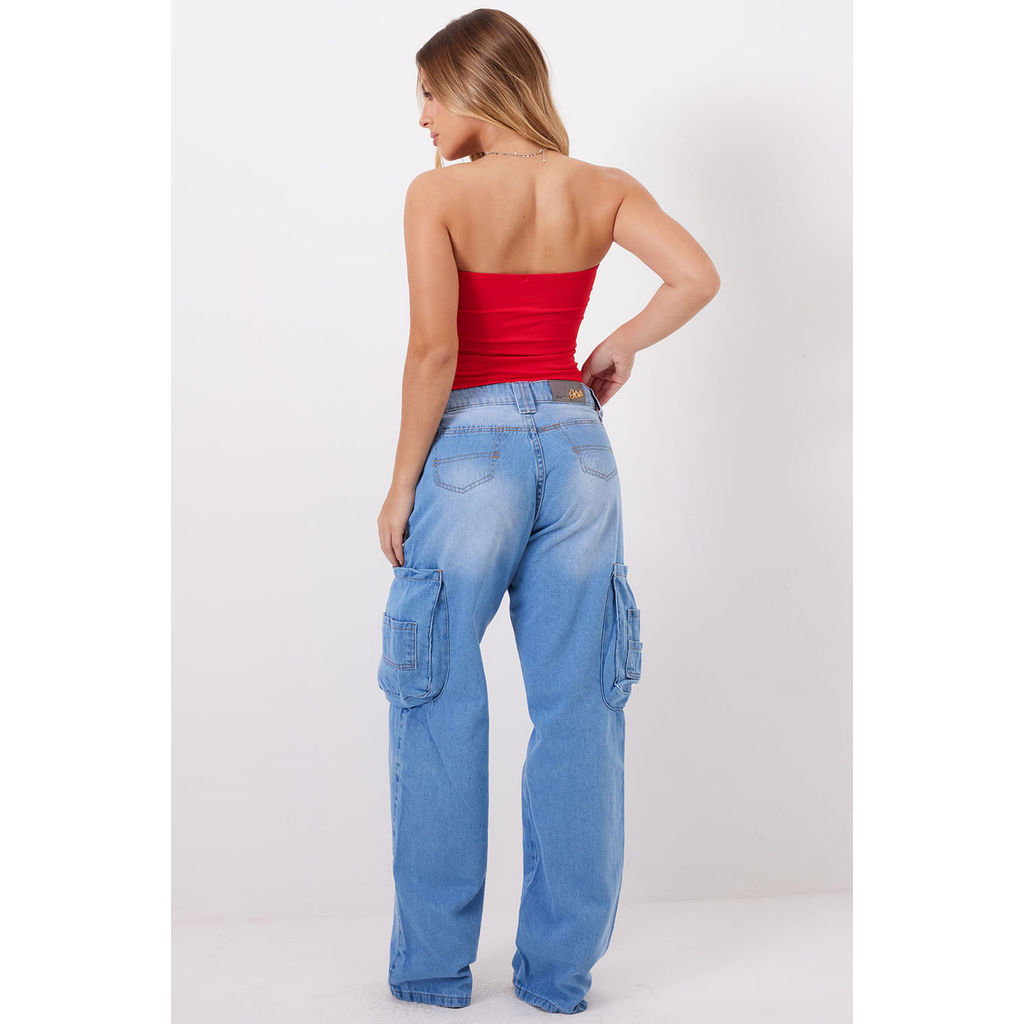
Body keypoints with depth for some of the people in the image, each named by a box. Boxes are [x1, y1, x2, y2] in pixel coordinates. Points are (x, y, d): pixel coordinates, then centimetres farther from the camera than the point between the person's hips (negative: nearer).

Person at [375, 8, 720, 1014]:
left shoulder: (439, 192, -7)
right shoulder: (601, 188, 5)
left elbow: (433, 349, -15)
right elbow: (696, 276, -7)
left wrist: (401, 482, -7)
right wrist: (618, 349, 7)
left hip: (471, 450, -4)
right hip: (576, 445, 4)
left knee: (440, 712, 8)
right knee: (577, 712, 9)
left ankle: (433, 965, 18)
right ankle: (561, 969, 17)